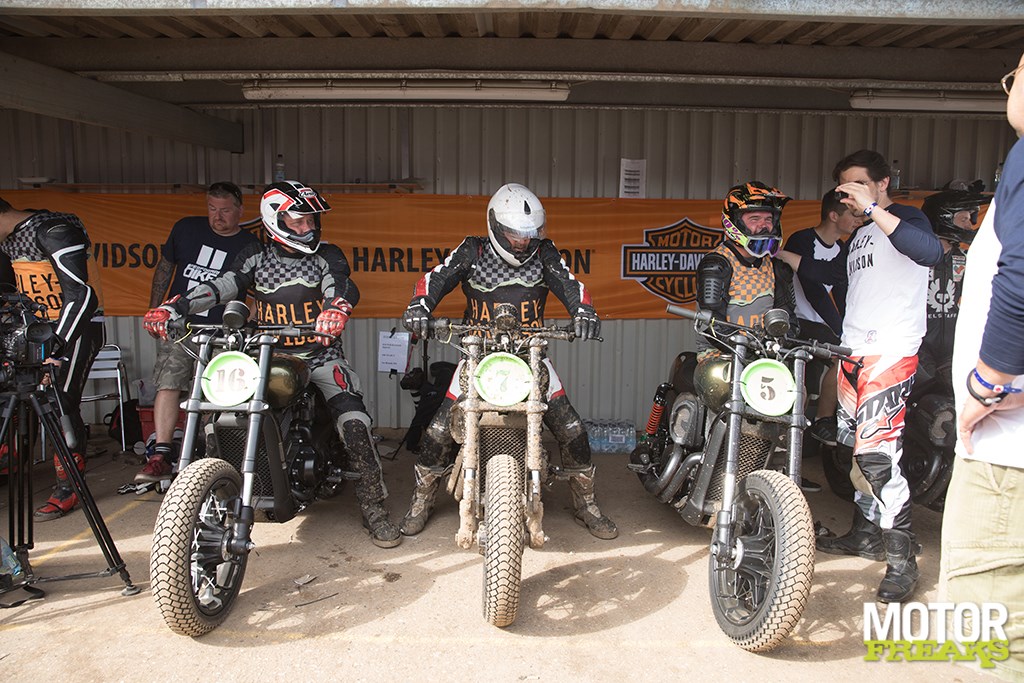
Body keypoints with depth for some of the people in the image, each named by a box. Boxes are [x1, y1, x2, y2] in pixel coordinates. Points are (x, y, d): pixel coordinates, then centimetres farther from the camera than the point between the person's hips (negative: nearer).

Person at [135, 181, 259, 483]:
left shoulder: (250, 247, 3)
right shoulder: (186, 228, 8)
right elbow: (164, 267, 19)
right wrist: (154, 309, 16)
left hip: (220, 333, -1)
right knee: (168, 384, -12)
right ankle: (161, 455, -12)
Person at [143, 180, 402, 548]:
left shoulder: (327, 256, 2)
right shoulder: (255, 257, 8)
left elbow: (340, 285, -18)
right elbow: (220, 286, -4)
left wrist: (336, 309, -43)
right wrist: (171, 308, -20)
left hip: (320, 353, -2)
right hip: (268, 354, 2)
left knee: (353, 421, -21)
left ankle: (374, 507, -11)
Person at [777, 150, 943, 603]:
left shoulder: (906, 218, -5)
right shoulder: (861, 236, 21)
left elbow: (930, 252, -27)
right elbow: (833, 275, 35)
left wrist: (873, 208, -28)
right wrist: (780, 254, 33)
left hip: (891, 351, -9)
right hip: (853, 351, 9)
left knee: (878, 452, -16)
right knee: (855, 447, 13)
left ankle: (901, 558, -6)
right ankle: (866, 534, 26)